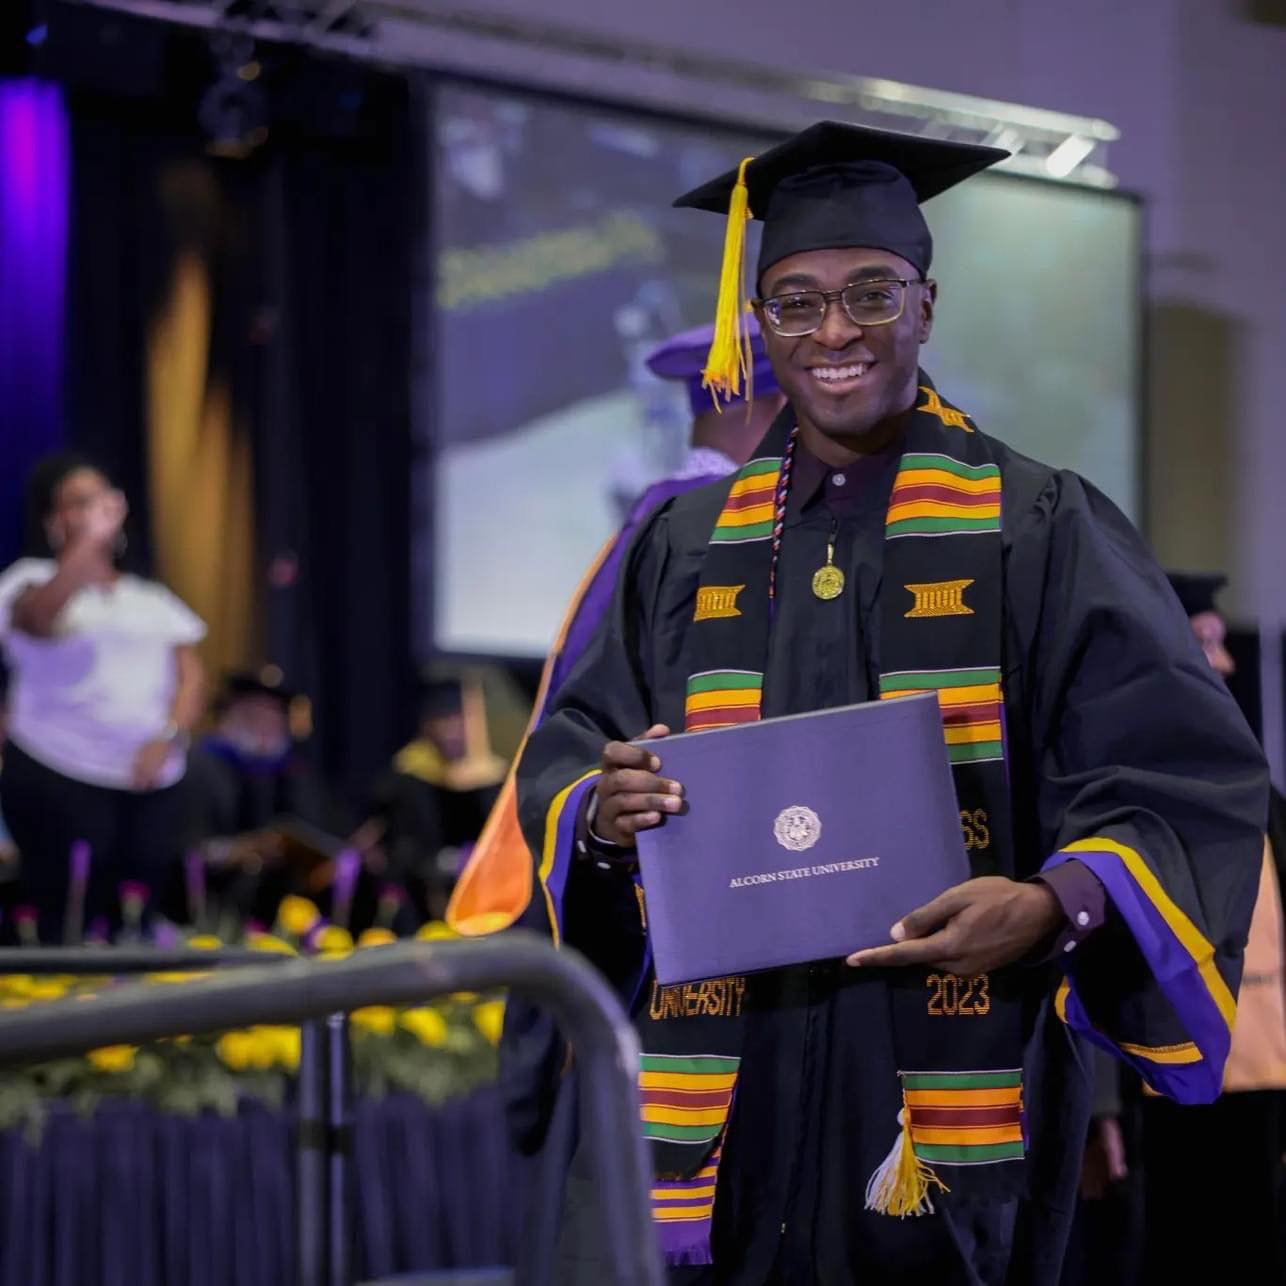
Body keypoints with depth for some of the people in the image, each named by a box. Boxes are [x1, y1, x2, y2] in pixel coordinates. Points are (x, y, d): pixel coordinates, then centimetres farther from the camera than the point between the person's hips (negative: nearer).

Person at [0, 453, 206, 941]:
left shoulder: (152, 599, 18)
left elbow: (192, 678, 11)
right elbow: (40, 618, -22)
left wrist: (168, 736, -7)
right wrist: (91, 539, -22)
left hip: (154, 783, 4)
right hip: (59, 779, -4)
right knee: (67, 930, -11)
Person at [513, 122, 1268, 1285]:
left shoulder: (1041, 533, 1)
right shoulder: (687, 546, 12)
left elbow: (1189, 781, -4)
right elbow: (568, 755, 12)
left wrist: (1056, 905, -22)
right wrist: (601, 813, -11)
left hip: (950, 1084, -2)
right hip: (711, 1087, 2)